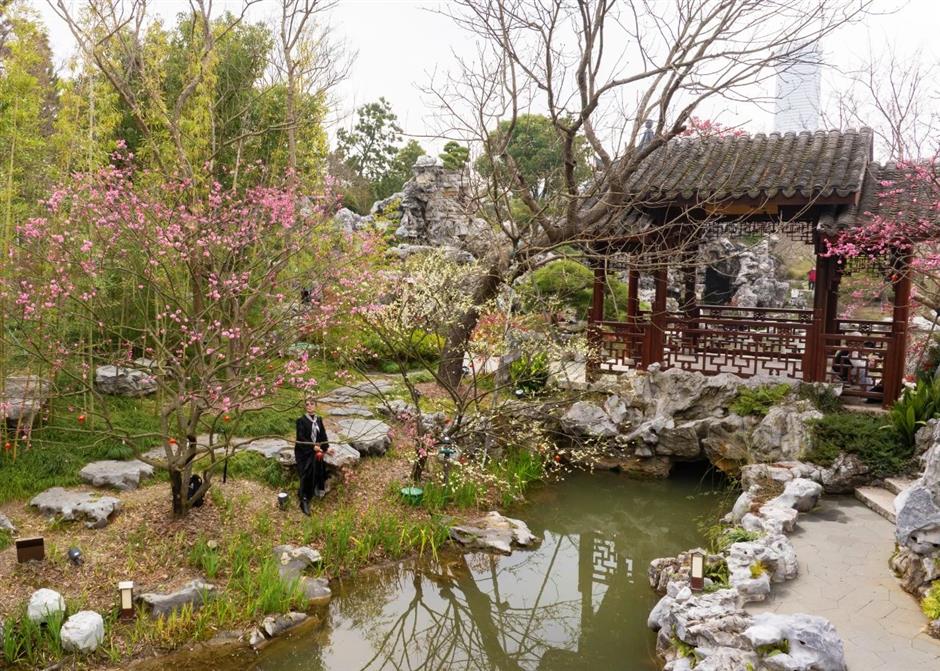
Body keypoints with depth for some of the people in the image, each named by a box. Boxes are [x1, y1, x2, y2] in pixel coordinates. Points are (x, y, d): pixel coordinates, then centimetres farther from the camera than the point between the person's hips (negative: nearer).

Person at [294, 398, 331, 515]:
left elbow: (323, 435, 8)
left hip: (316, 451, 5)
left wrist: (326, 448, -3)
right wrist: (313, 446, -22)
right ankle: (304, 501, -6)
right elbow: (301, 437, -16)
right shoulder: (301, 420, -10)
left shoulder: (319, 419, 6)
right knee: (307, 475, -11)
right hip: (303, 452, -5)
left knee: (317, 473, 3)